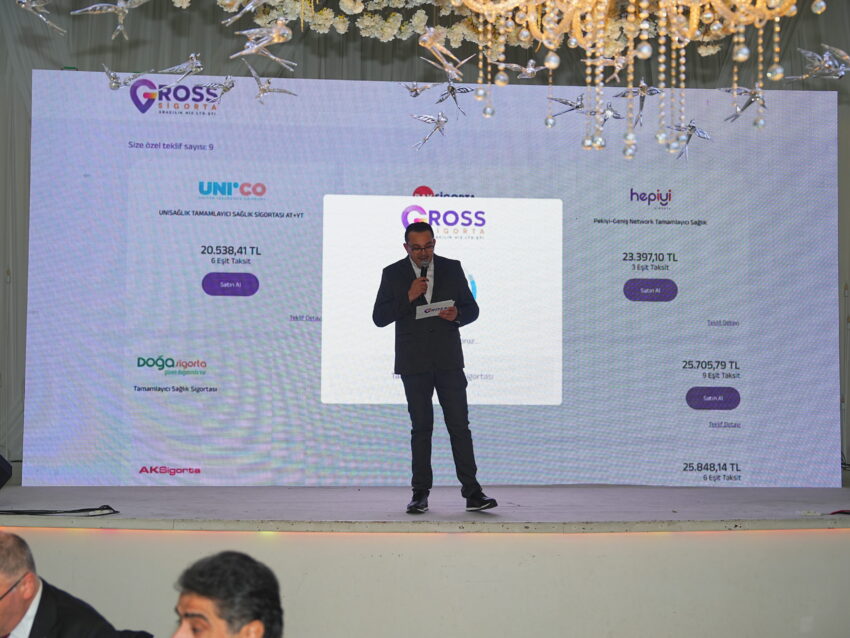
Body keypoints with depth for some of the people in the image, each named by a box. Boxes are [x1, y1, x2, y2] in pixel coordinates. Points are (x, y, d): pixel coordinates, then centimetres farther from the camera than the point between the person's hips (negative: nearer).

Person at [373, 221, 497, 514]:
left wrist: (457, 315, -13)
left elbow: (472, 309, 10)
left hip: (448, 361, 1)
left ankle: (472, 492, -2)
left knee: (460, 425, -3)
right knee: (421, 428, 4)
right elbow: (379, 317, -3)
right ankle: (420, 494, 9)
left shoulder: (452, 269, 6)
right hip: (414, 364, 0)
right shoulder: (393, 274, 3)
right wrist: (408, 297, -16)